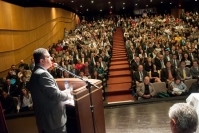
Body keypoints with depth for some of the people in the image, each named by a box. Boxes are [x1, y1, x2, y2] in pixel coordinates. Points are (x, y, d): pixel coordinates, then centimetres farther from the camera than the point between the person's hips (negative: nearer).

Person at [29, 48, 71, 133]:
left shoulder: (36, 72, 11)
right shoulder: (42, 74, -23)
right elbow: (55, 95, -25)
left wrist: (62, 93, 12)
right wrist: (67, 96, -7)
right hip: (53, 119, -10)